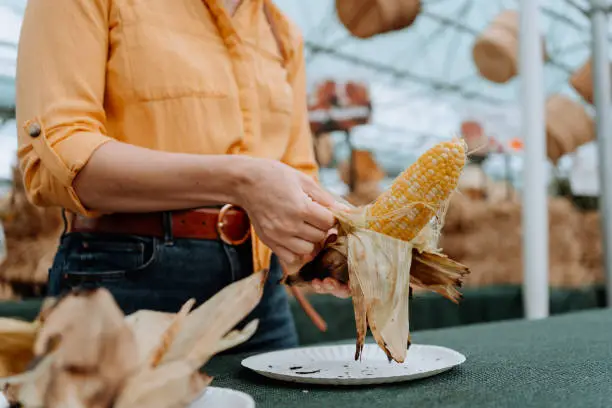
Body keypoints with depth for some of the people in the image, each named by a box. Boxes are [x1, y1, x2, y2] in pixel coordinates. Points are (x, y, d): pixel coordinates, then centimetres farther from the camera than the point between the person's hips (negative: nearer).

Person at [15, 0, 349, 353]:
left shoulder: (283, 33, 13)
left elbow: (298, 175, 14)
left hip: (261, 288, 6)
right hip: (129, 277, -5)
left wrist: (325, 236, -8)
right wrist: (236, 181, -26)